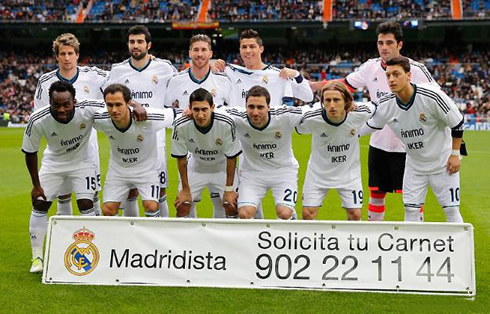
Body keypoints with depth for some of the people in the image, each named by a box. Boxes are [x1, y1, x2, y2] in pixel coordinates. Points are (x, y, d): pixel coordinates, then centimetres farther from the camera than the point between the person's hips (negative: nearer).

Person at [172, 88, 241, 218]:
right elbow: (181, 159, -14)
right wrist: (185, 189, -8)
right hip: (196, 167, 1)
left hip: (222, 167, -1)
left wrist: (229, 189, -13)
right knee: (182, 206, -5)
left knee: (231, 206, -7)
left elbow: (231, 158, -18)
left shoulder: (227, 124, -32)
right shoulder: (180, 126, -29)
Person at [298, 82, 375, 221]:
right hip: (318, 171, -1)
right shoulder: (311, 119, -28)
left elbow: (375, 107, 0)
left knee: (355, 214, 1)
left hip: (349, 171, 1)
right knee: (308, 213, -1)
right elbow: (296, 127, -5)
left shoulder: (360, 113, -24)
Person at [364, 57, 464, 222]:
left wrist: (455, 154, -11)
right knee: (410, 210, 4)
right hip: (414, 164, 4)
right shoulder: (385, 104, -14)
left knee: (451, 210, 1)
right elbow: (368, 126, 6)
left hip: (443, 162, -4)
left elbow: (457, 123, -14)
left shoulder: (432, 96, -26)